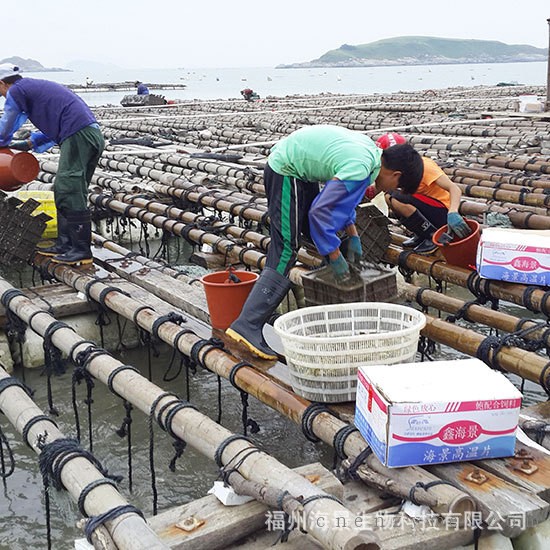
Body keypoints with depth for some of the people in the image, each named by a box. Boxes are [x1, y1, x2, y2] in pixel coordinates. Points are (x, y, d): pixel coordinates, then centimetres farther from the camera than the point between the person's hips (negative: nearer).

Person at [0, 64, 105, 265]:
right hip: (94, 134, 9)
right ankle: (65, 244, 15)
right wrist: (29, 143, 31)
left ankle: (82, 250, -8)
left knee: (70, 193, -9)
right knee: (63, 191, 12)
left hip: (77, 136, -9)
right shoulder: (35, 86, 29)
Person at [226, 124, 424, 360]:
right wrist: (335, 257, -18)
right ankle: (248, 325, -19)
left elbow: (341, 193, 16)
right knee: (286, 251, -14)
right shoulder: (360, 170, -25)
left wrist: (353, 235, 11)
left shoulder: (370, 147, 4)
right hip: (285, 172, -10)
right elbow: (319, 212, -26)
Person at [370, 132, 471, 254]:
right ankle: (421, 235, 6)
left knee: (397, 200, -23)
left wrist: (453, 213, -46)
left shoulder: (423, 166, -19)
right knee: (389, 197, 2)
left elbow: (454, 189, -29)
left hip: (443, 213, -9)